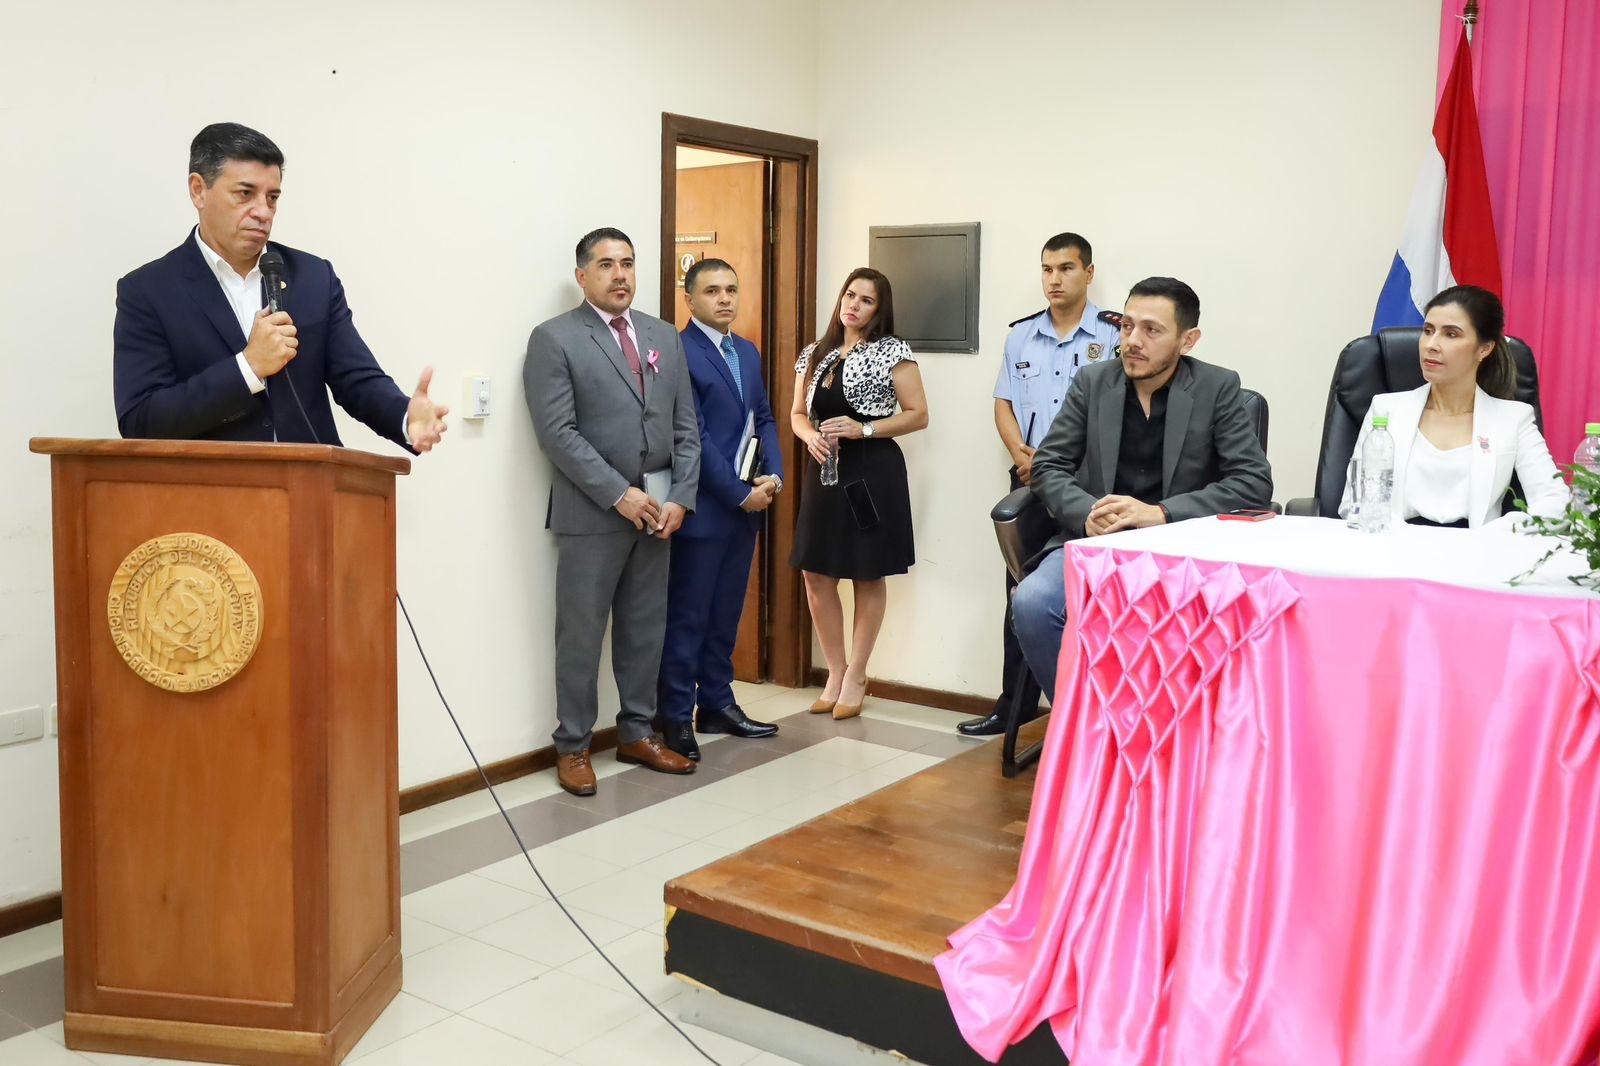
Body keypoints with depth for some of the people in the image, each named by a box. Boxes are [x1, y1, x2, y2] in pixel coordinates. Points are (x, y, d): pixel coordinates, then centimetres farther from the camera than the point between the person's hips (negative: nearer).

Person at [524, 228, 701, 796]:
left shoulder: (664, 336, 13)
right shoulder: (554, 339, -4)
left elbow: (686, 426, 10)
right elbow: (557, 432, -13)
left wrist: (680, 497, -3)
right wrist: (619, 494, -17)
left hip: (657, 509, 5)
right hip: (592, 511, -5)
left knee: (646, 628, 12)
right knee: (581, 633, 2)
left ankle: (637, 733, 25)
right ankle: (572, 746, 13)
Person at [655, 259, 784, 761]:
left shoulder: (747, 351, 14)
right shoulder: (678, 353, -12)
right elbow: (693, 438, -16)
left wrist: (773, 475, -2)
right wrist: (740, 493, -15)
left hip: (746, 505, 8)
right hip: (704, 508, -7)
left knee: (726, 613, 14)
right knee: (687, 616, 1)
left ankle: (717, 703, 25)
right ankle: (675, 716, 11)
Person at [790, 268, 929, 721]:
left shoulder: (892, 351, -5)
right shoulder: (814, 354, 10)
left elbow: (918, 415, -6)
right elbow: (797, 414, 15)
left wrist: (863, 429, -17)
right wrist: (811, 437, -7)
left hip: (872, 472, -5)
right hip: (824, 470, 5)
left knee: (868, 577, 6)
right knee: (817, 578, 6)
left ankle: (856, 676, 18)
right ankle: (835, 672, 22)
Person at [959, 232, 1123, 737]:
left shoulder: (1113, 335, -4)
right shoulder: (1021, 335, 12)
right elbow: (1004, 403, 13)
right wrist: (1021, 453, -5)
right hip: (1029, 479, 5)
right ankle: (1015, 702, 17)